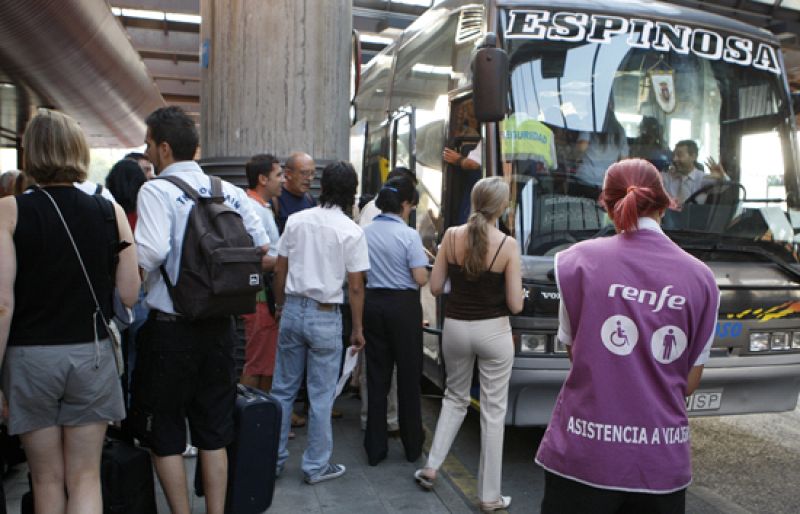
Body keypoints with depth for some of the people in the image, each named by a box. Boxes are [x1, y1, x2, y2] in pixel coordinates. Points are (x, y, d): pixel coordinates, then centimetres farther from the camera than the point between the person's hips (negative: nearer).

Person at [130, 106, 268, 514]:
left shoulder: (156, 190, -12)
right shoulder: (229, 192, 4)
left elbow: (149, 254, -25)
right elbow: (262, 246, 8)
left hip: (169, 328, -5)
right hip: (220, 326, 5)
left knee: (164, 433, 12)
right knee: (213, 431, 16)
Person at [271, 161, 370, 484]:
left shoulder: (296, 220, 2)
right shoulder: (352, 232, -9)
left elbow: (280, 269, 6)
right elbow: (355, 287, -8)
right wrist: (357, 329, 0)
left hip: (292, 309, 4)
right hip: (325, 315, -4)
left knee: (283, 388, 15)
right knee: (321, 396, 7)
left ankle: (273, 458, 25)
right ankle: (316, 466, 17)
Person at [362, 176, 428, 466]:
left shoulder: (365, 233, 1)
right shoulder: (409, 235, -13)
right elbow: (421, 279, -13)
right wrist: (422, 263, 7)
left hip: (373, 303, 4)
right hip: (403, 306, -4)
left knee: (377, 377, 12)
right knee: (409, 377, 9)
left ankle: (375, 447, 18)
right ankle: (412, 446, 21)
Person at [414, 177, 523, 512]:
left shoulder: (452, 236, -5)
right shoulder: (507, 245, -13)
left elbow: (435, 287, 0)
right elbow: (515, 305, -11)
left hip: (455, 327, 3)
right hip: (493, 331, -3)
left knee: (455, 397, 25)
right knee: (493, 411, 8)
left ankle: (431, 467, 25)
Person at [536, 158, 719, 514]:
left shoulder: (579, 261, -7)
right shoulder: (702, 279, -1)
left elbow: (574, 351, 3)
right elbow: (690, 383, 4)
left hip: (583, 456, -2)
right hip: (662, 461, 2)